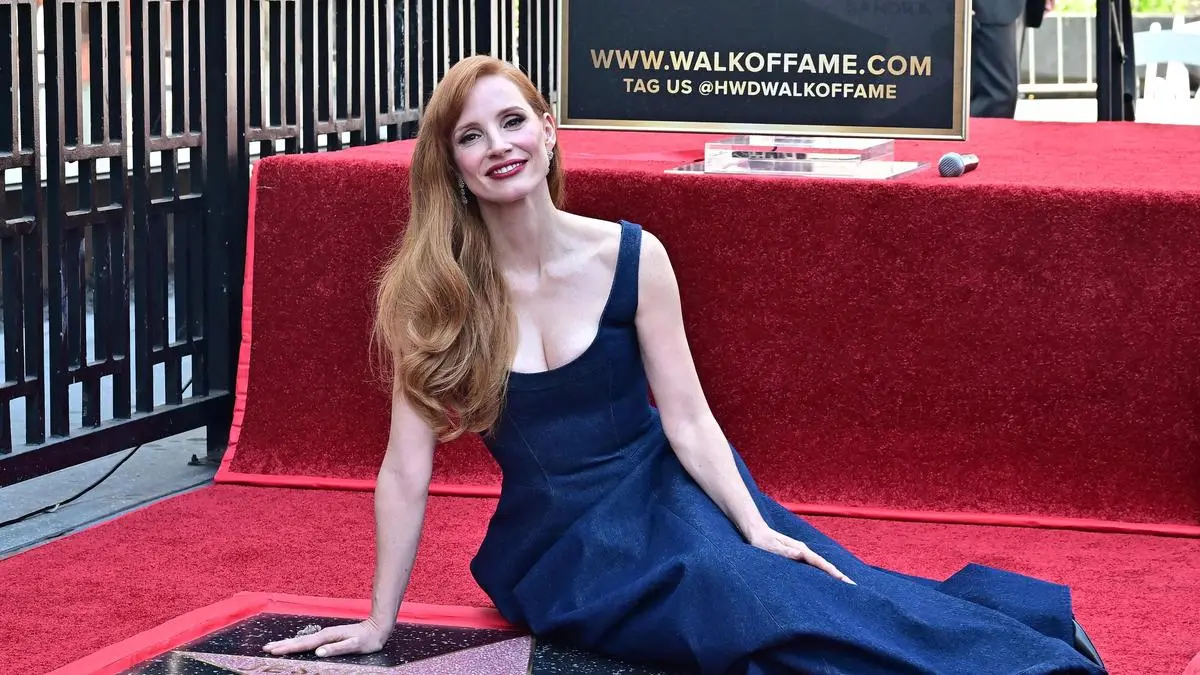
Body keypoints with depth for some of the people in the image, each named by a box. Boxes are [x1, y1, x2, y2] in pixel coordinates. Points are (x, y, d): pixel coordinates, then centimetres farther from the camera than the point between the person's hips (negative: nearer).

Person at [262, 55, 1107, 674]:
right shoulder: (430, 293, -10)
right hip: (559, 543, -2)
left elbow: (689, 419, -4)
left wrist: (758, 527, -17)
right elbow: (405, 471, -7)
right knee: (746, 599, -30)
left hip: (664, 492, 2)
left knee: (813, 583, -28)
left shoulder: (631, 256, -7)